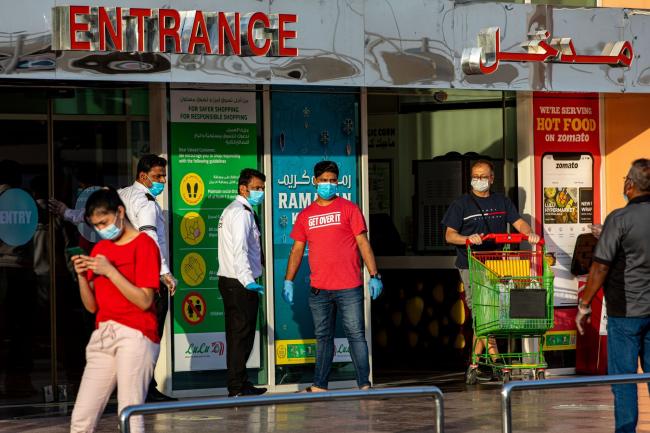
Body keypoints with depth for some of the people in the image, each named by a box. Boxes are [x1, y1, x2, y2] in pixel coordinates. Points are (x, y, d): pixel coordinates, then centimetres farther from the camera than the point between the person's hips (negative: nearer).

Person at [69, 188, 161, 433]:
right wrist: (82, 276, -1)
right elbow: (92, 306, 16)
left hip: (135, 336, -7)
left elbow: (144, 301, -10)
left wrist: (110, 271, -15)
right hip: (103, 337, 7)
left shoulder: (144, 245, -2)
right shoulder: (100, 249, 18)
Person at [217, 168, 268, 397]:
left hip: (231, 281, 11)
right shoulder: (241, 213, -14)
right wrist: (248, 280, -34)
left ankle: (239, 383, 19)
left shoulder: (233, 210, 19)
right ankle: (237, 387, -9)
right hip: (239, 283, -11)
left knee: (237, 333, 13)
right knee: (242, 333, -9)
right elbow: (240, 249, -26)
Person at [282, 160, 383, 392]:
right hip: (319, 290, 4)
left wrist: (374, 275, -8)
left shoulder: (348, 209, 2)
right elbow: (297, 249, 16)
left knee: (356, 335, -3)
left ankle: (364, 385, -3)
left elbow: (363, 242, -1)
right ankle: (319, 386, 15)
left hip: (348, 288, -4)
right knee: (323, 338, 10)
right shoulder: (306, 215, 12)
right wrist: (288, 281, 10)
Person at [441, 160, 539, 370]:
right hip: (470, 265, -3)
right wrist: (468, 238, -23)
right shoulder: (461, 204, 4)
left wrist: (529, 234, -17)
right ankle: (495, 360, -12)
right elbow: (449, 235, -3)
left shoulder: (502, 202, 14)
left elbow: (518, 222, 5)